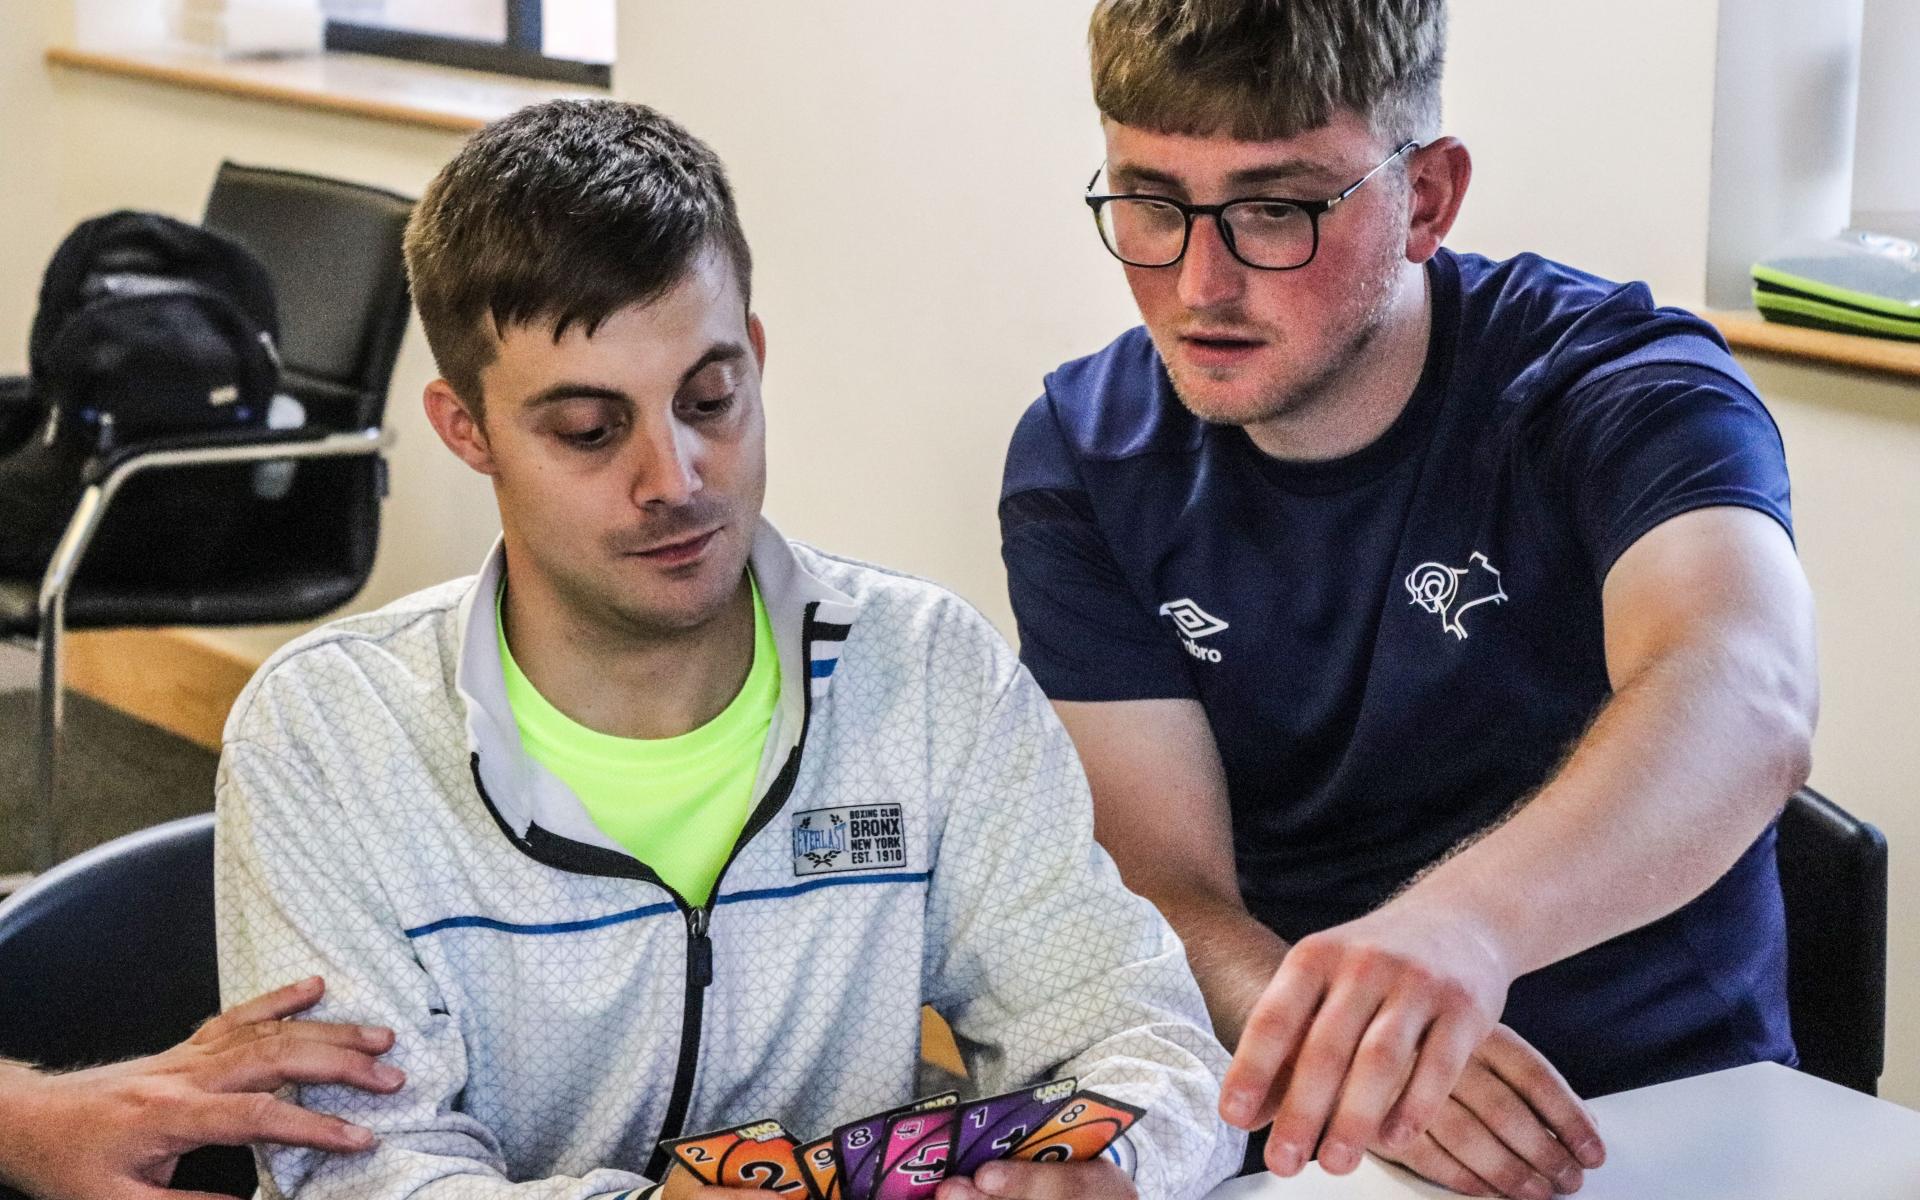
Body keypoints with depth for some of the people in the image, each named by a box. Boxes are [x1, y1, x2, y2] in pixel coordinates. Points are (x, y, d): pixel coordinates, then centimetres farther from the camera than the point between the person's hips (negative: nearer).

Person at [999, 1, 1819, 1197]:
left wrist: (1461, 924, -51)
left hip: (1661, 1095, -1)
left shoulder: (1616, 382, -12)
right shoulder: (1083, 460, -2)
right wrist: (1345, 1051, -29)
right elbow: (1166, 886, -7)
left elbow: (1745, 705, -32)